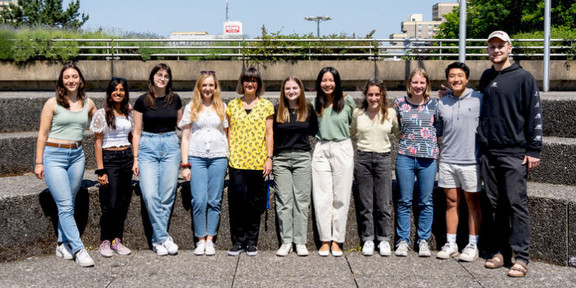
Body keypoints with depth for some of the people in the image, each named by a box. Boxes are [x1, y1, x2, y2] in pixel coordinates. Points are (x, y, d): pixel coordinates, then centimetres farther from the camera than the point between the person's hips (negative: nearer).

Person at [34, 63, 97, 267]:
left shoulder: (88, 104, 8)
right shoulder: (52, 103, -2)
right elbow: (43, 134, 0)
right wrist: (39, 162, -2)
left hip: (77, 155, 4)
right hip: (54, 155, -4)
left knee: (68, 204, 8)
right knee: (65, 206, -9)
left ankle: (63, 245, 19)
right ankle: (78, 250, -8)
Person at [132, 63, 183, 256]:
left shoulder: (175, 99, 8)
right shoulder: (142, 101, 3)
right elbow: (137, 132, 5)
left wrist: (184, 153, 12)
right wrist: (135, 158, 1)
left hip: (171, 146, 1)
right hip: (148, 147, -1)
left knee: (167, 196, 0)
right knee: (150, 195, -13)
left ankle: (157, 240, 11)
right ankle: (164, 238, -2)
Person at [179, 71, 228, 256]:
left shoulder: (222, 107, 11)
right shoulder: (191, 108, 8)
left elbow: (228, 134, 14)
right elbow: (185, 138, 7)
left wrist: (230, 159, 5)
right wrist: (185, 164, 1)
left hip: (218, 158, 1)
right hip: (196, 157, -1)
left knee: (214, 201, 2)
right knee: (199, 201, -7)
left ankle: (210, 240, 10)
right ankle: (200, 240, 6)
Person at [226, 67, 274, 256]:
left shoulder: (266, 106, 7)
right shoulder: (232, 105, 11)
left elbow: (269, 134, 5)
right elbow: (229, 133, 12)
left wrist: (269, 158, -3)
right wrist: (226, 157, 6)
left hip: (258, 161, 0)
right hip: (236, 161, 1)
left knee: (255, 202, 4)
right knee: (237, 200, -5)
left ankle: (252, 242, 15)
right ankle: (238, 242, 7)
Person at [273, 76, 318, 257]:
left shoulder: (308, 110, 7)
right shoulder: (277, 111, 6)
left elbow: (314, 131, 16)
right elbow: (270, 135, 7)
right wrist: (269, 159, 2)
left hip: (302, 158, 0)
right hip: (281, 159, 0)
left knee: (302, 200, 1)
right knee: (283, 201, 0)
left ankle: (300, 242, 7)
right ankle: (286, 242, 7)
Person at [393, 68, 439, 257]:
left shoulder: (434, 104, 5)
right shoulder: (400, 103, 5)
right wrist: (406, 135, 9)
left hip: (428, 157, 0)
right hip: (405, 156, 0)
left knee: (426, 202, 6)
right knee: (404, 201, 4)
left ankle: (423, 241, 17)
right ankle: (402, 240, 14)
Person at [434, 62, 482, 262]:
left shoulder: (478, 99, -2)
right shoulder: (442, 103, 9)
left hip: (470, 161, -3)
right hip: (447, 160, 4)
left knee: (473, 203, 5)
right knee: (451, 202, 10)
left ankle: (472, 246, 15)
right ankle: (450, 244, 19)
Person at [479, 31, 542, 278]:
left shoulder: (523, 78, -2)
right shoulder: (486, 77, 14)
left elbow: (535, 115, -5)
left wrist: (534, 150, -9)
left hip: (514, 153, -5)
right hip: (488, 153, 5)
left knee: (516, 204, -7)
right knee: (495, 204, 8)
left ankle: (521, 257, -3)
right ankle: (499, 252, 15)